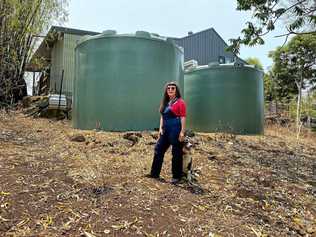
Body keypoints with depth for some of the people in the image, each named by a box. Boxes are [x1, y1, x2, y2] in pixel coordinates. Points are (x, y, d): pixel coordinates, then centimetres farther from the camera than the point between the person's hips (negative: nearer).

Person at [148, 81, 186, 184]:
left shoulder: (180, 102, -7)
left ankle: (177, 176, 16)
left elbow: (183, 118, -11)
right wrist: (161, 128, 8)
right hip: (166, 130, 8)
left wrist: (182, 132, -16)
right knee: (159, 149, 10)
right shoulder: (165, 102, 14)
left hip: (175, 130, -8)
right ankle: (154, 173, 23)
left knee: (176, 153, 3)